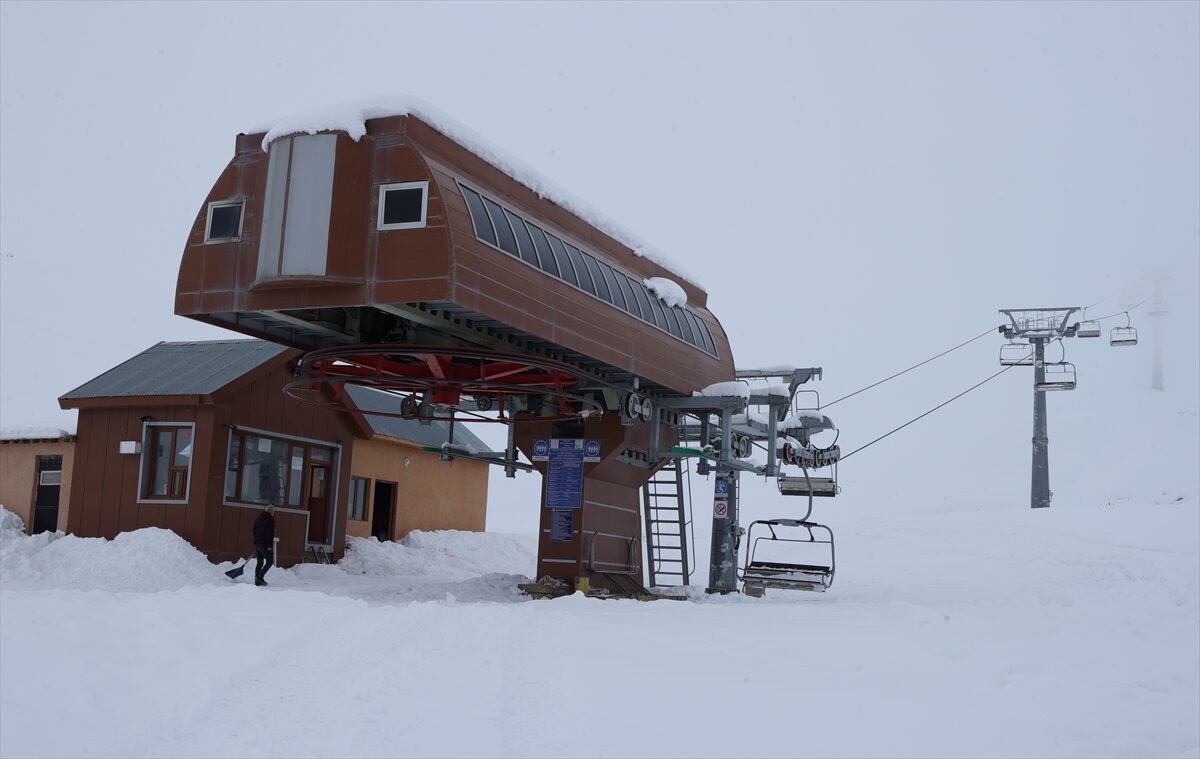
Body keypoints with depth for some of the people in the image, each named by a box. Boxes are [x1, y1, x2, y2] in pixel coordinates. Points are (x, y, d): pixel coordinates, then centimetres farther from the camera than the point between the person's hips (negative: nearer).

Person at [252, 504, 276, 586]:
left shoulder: (258, 519, 15)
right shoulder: (270, 519, -10)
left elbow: (254, 531, 21)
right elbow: (270, 533, -17)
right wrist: (269, 545, -18)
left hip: (257, 543, 8)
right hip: (265, 544, -8)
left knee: (259, 562, 12)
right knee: (270, 561, 1)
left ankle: (257, 581, 10)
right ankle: (260, 577, -10)